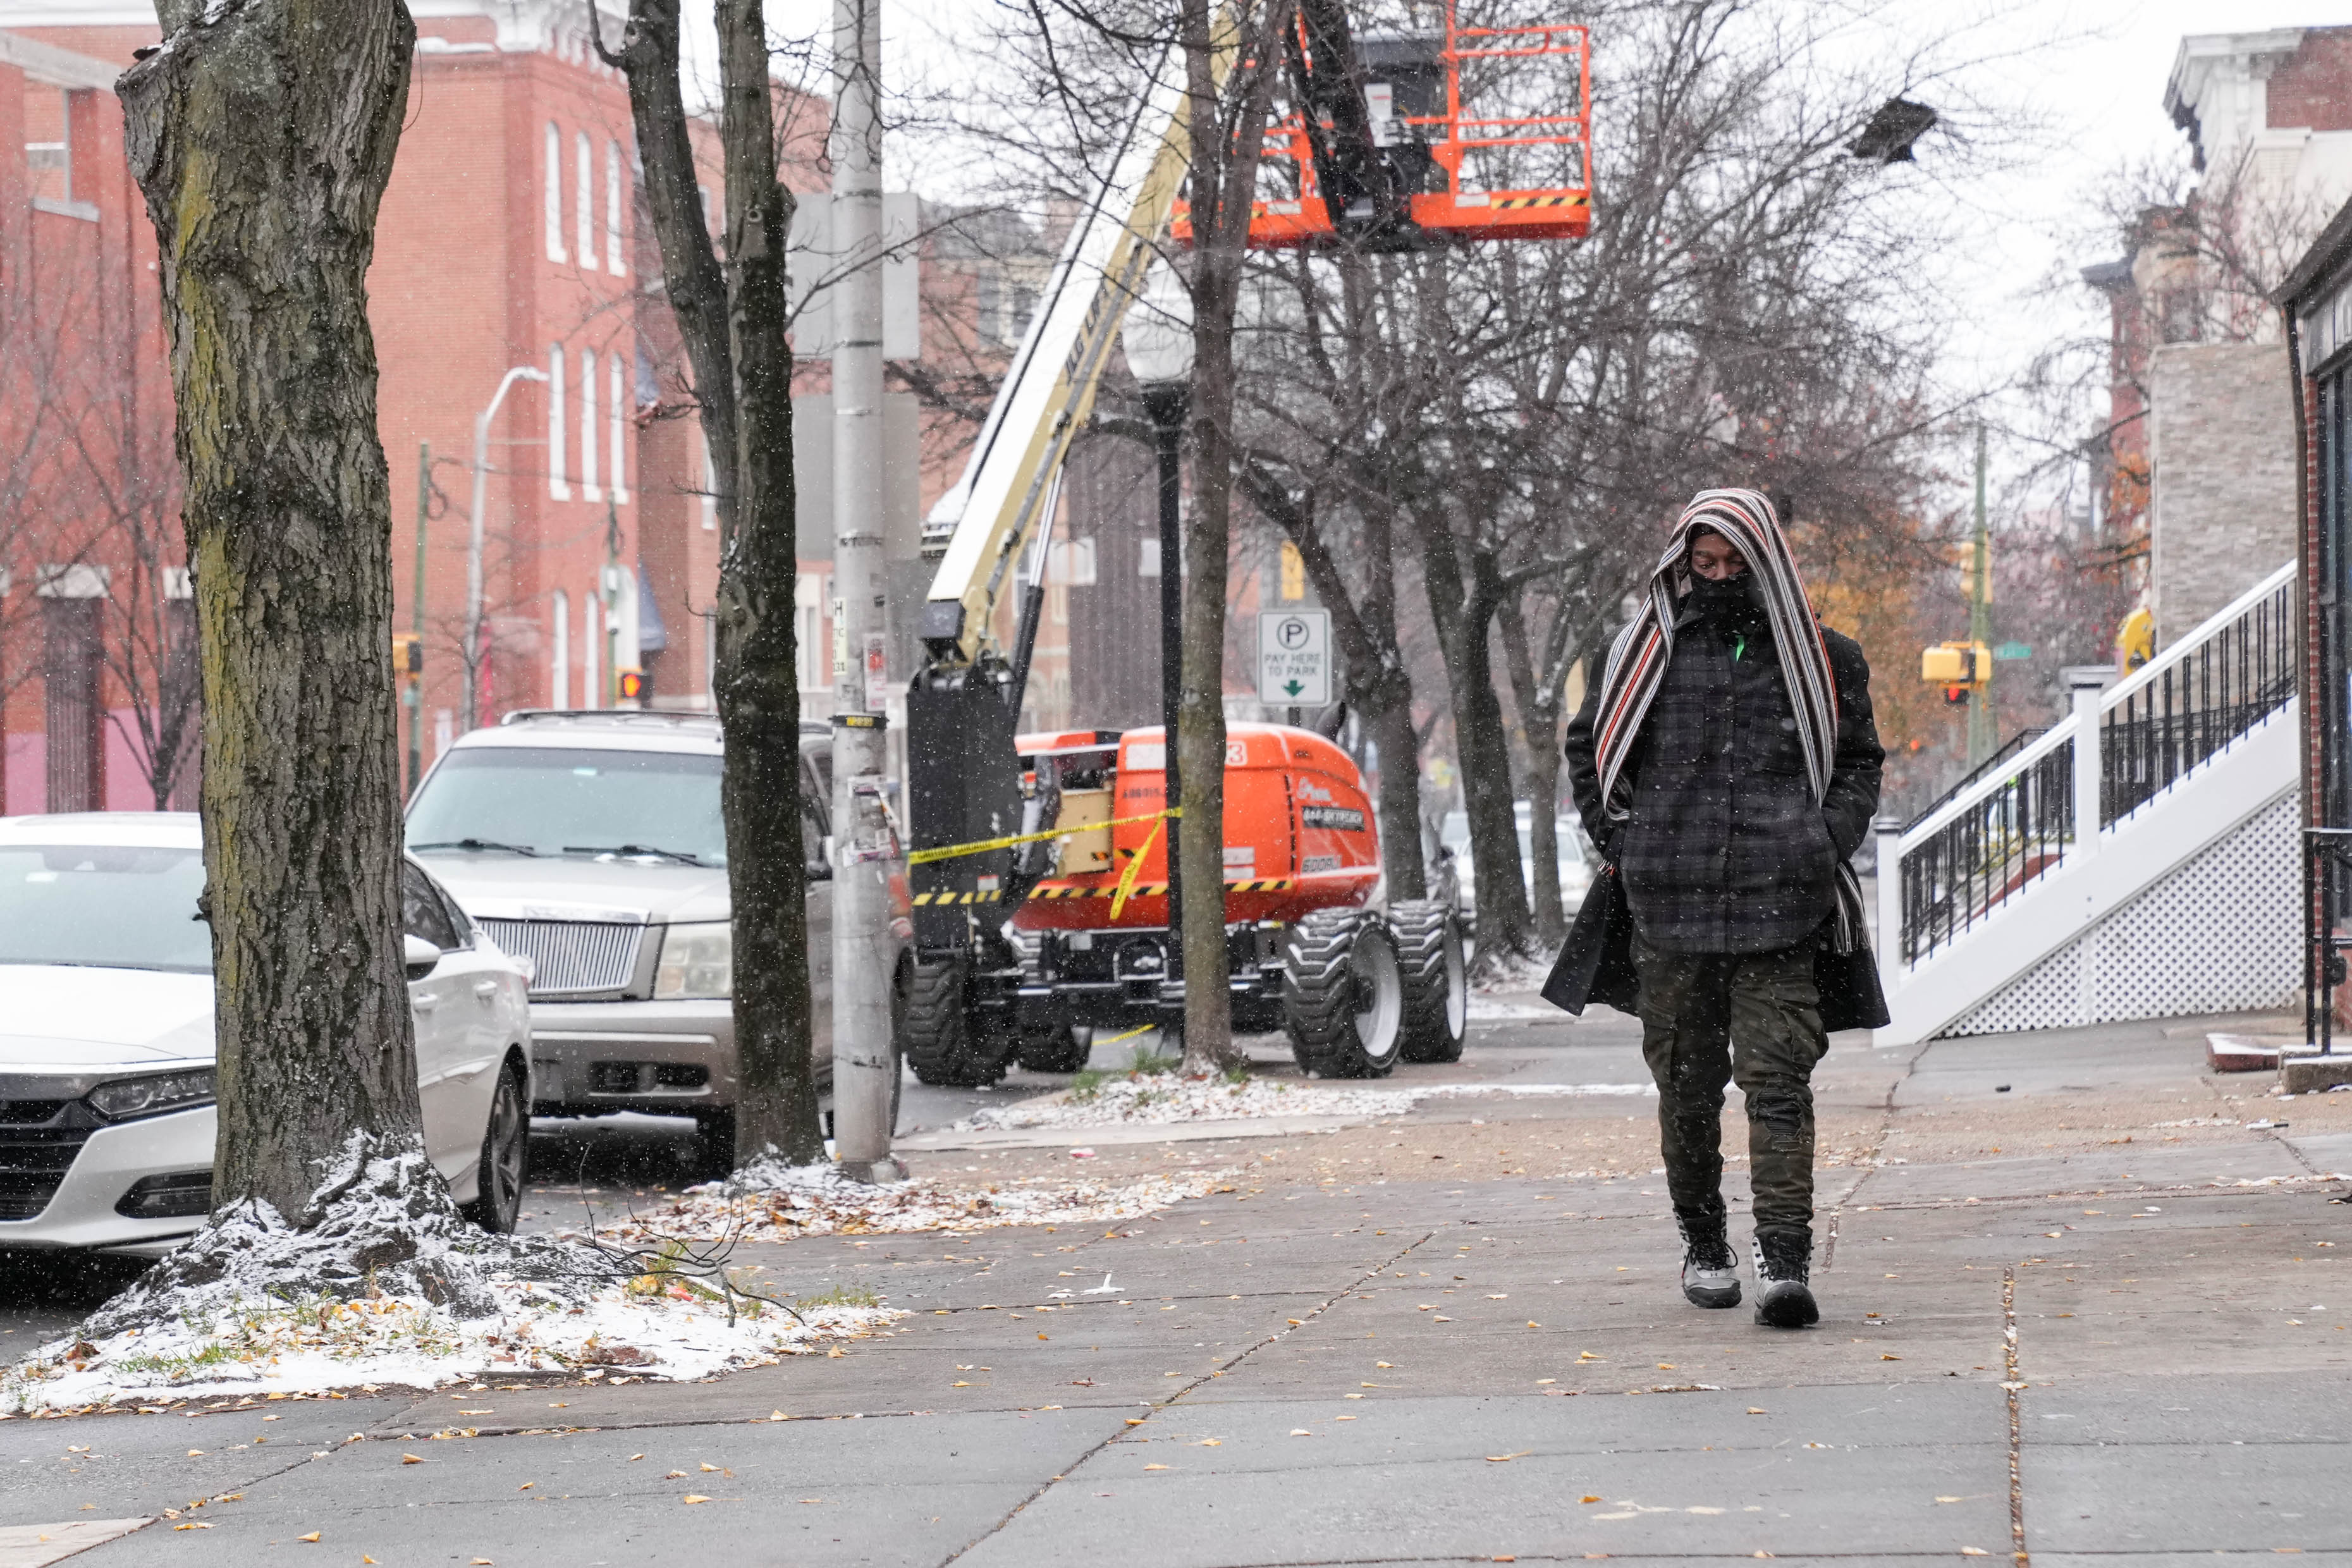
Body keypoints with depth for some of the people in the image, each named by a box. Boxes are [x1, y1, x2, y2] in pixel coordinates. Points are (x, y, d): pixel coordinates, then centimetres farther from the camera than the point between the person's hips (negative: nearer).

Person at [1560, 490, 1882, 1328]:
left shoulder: (1821, 659, 9)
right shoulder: (1646, 652, 10)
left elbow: (1860, 761, 19)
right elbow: (1586, 746, 22)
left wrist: (1829, 842, 3)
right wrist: (1616, 838, 9)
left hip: (1780, 905, -2)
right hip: (1669, 898, 2)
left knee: (1779, 1077, -10)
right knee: (1686, 1078, 8)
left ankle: (1786, 1259, -15)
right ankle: (1702, 1242, 25)